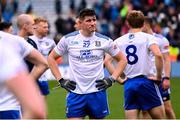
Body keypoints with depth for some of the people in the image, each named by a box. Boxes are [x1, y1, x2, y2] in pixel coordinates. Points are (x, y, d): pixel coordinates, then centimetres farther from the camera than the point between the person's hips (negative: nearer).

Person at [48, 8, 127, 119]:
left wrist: (112, 79, 0)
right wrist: (61, 80, 2)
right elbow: (51, 58, 11)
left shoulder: (104, 41, 0)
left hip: (97, 92, 1)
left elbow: (122, 59, 11)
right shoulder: (68, 39, 0)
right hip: (75, 93, -1)